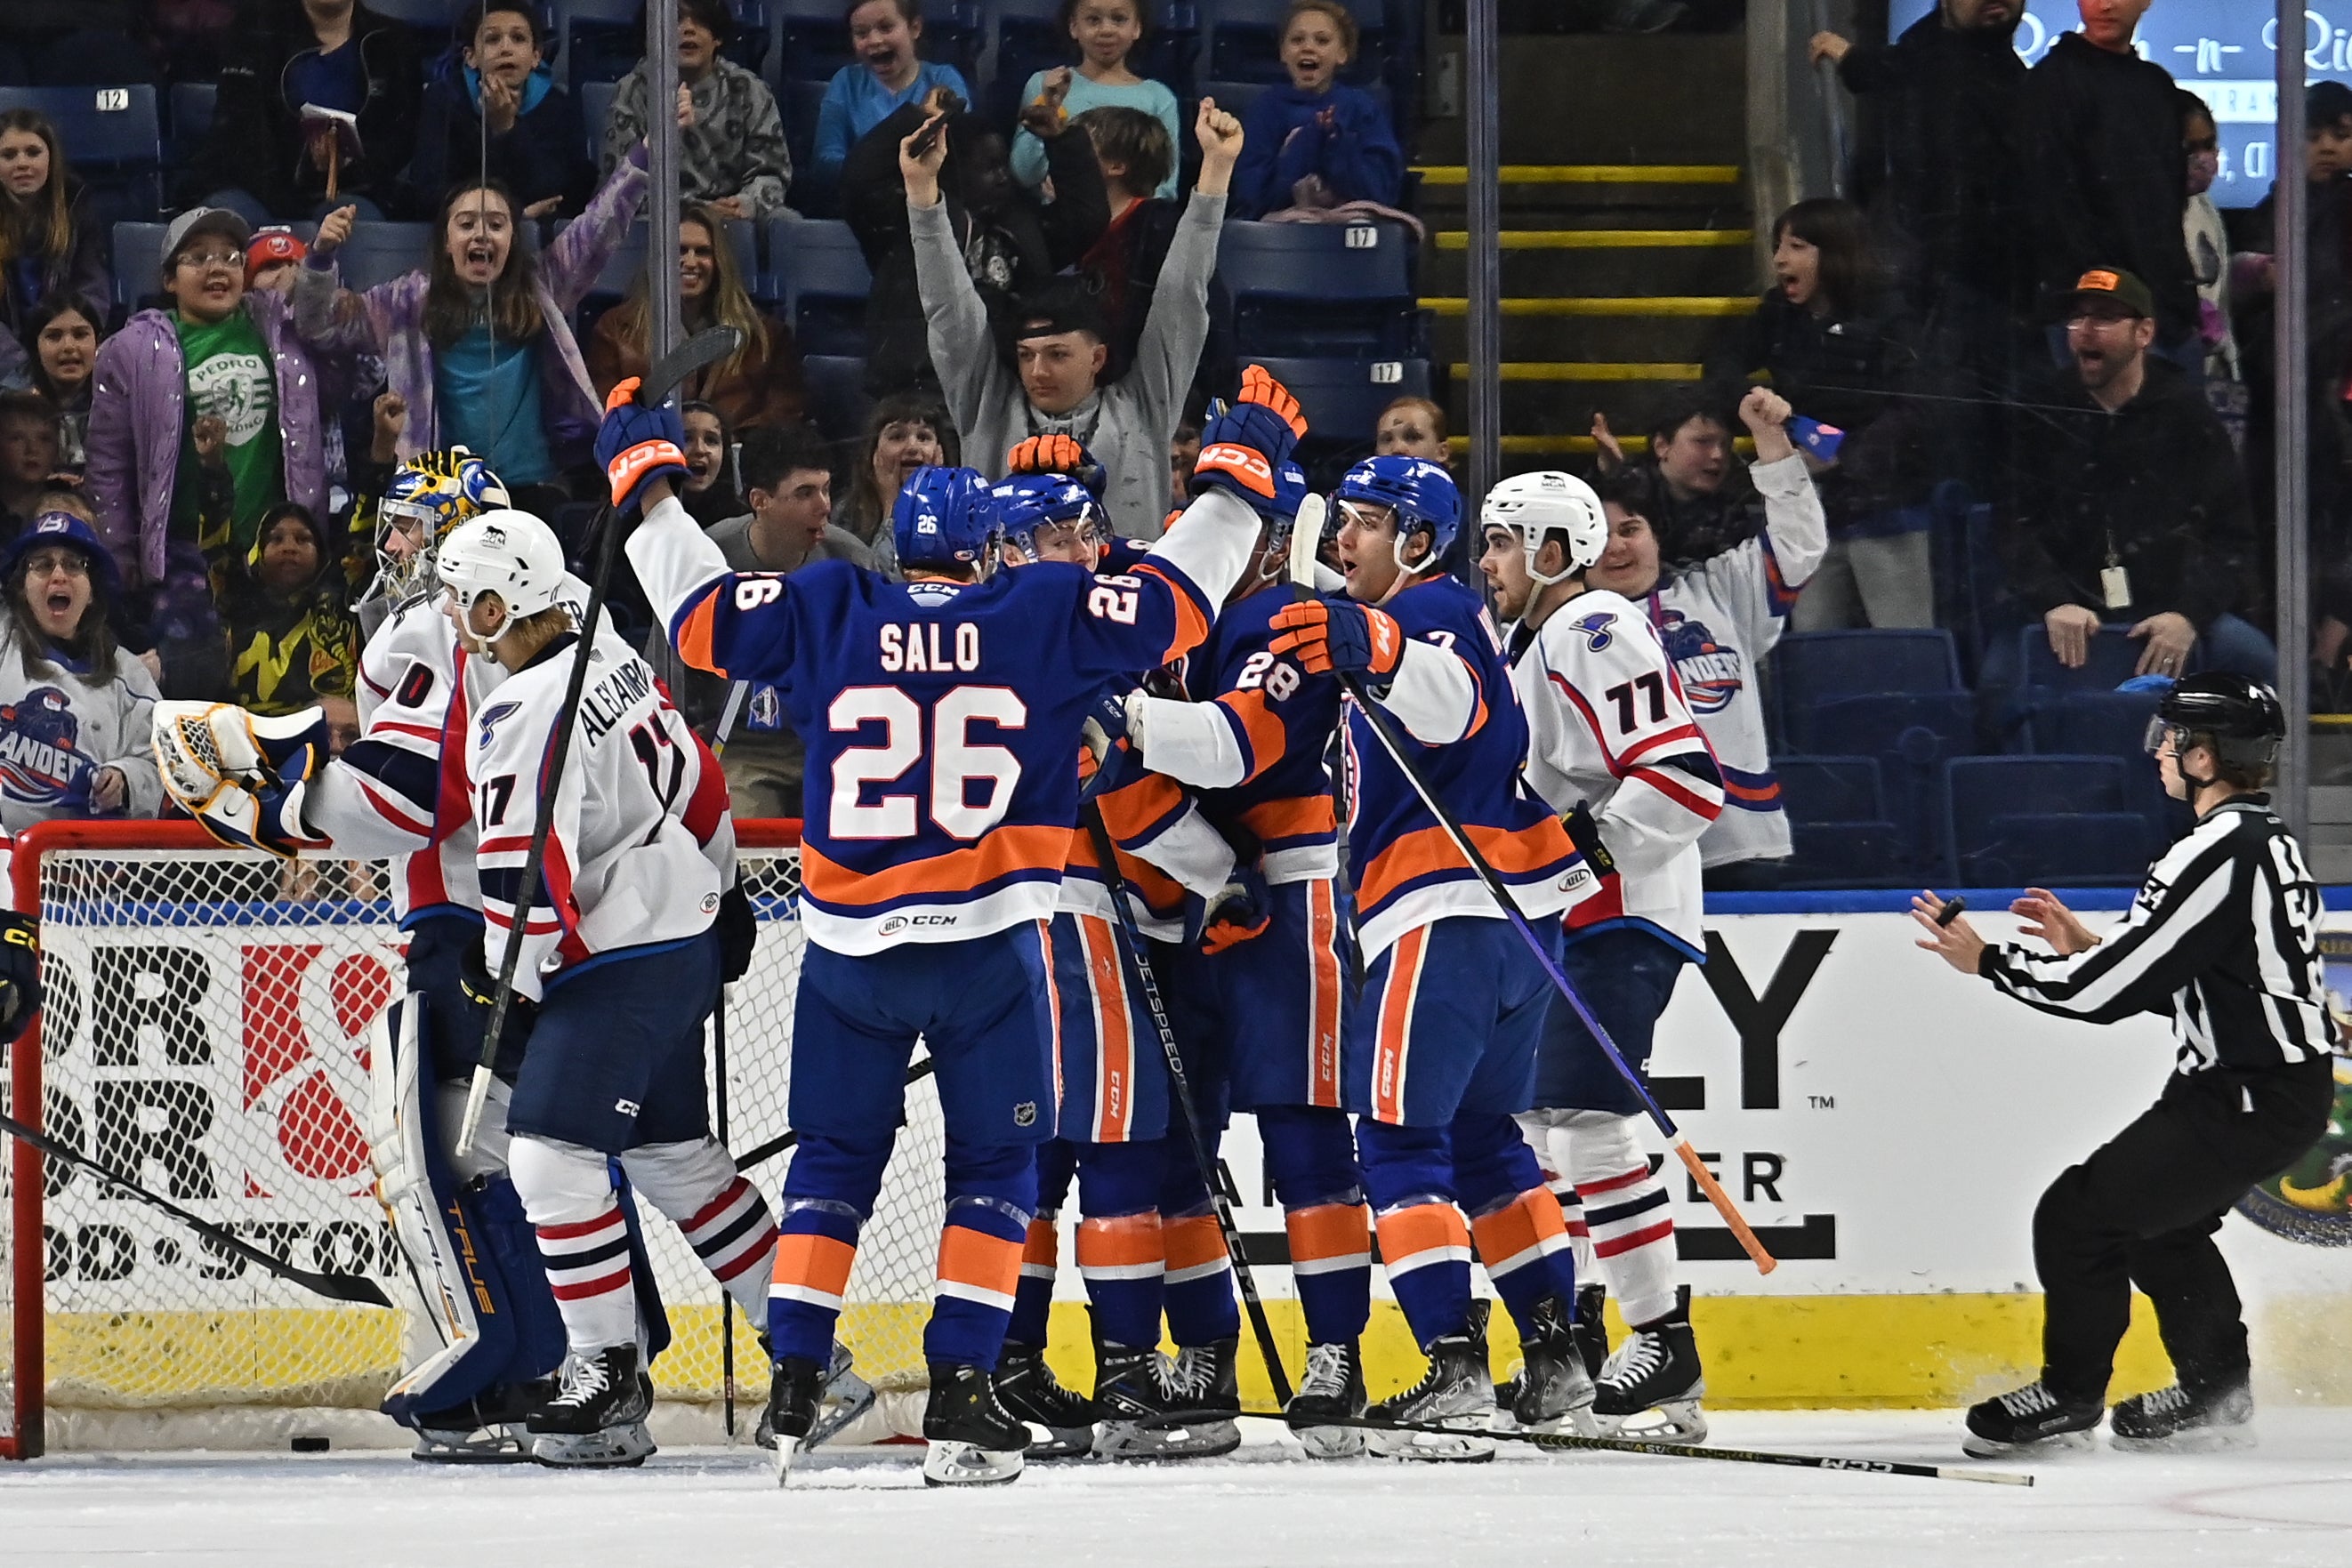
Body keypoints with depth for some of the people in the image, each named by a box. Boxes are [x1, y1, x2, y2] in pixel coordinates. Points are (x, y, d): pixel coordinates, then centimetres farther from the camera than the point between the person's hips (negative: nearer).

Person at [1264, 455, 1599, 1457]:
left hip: (1448, 909, -11)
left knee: (1399, 1133, -10)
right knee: (1482, 1132, 18)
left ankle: (1455, 1374, -18)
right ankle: (1559, 1364, 18)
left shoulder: (1431, 609, -8)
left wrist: (1374, 650, -50)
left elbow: (1451, 699, -32)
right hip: (1526, 913, 11)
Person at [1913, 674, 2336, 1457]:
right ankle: (2216, 1392, 34)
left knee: (2081, 1215, -4)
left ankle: (2070, 1393, 9)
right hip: (2287, 1082, 10)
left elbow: (2109, 989, -19)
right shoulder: (2269, 841, 12)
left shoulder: (2218, 854, -21)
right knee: (2159, 1222, 26)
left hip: (2251, 1100, -10)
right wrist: (2086, 944, 18)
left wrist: (1988, 962, -8)